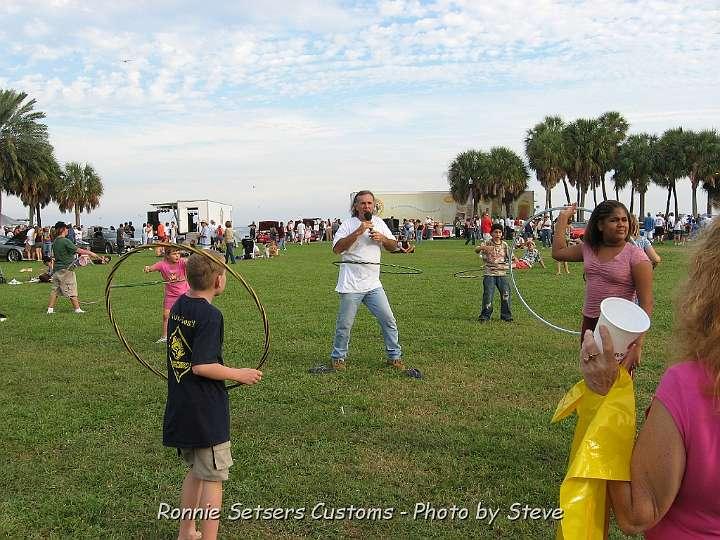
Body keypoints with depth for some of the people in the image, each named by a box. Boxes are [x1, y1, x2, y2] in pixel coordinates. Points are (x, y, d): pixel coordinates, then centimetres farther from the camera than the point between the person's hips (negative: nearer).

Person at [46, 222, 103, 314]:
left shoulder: (55, 242, 10)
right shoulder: (65, 241, -15)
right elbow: (78, 250, -19)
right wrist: (90, 253, -13)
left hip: (56, 268, 8)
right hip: (66, 269, -8)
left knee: (55, 289, 11)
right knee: (71, 290, -1)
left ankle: (50, 309, 9)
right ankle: (77, 309, 4)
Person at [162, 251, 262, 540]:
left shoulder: (178, 306, 4)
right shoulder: (210, 315, -21)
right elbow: (201, 366, -24)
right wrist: (239, 374, -13)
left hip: (179, 409, 8)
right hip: (206, 413, -8)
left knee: (196, 471, 24)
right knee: (213, 479, 5)